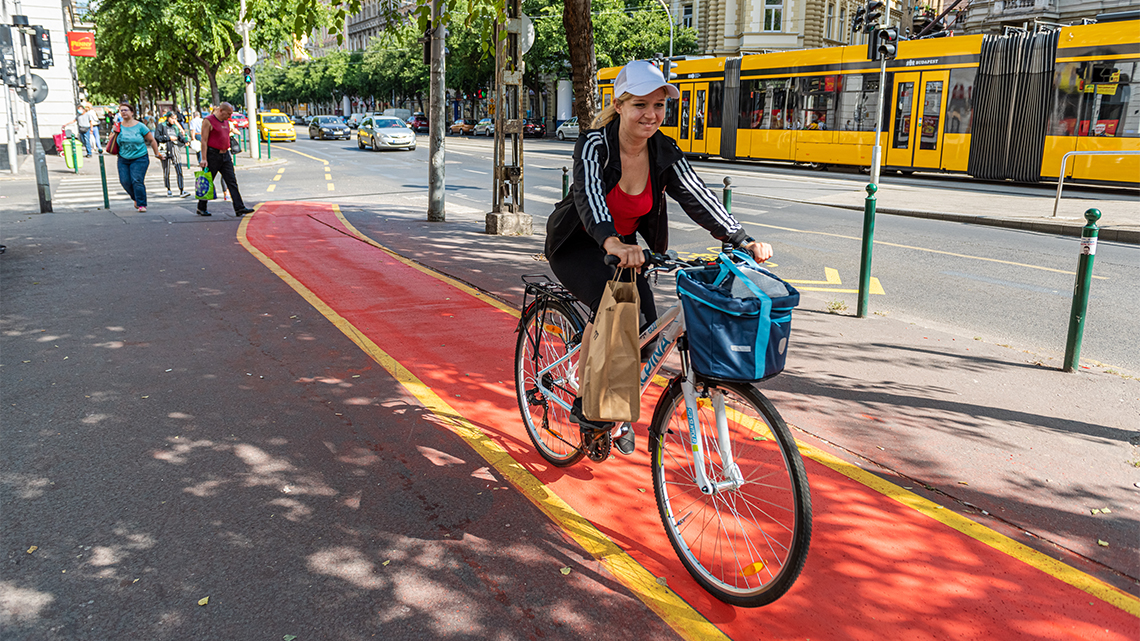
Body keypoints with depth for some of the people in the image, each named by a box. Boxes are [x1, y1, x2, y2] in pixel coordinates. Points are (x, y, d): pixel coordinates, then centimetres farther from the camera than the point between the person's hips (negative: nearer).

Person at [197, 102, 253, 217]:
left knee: (232, 182, -3)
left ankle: (239, 208, -7)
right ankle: (201, 209, 16)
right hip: (213, 155, -7)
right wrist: (204, 159, -18)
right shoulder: (208, 121, -10)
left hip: (225, 155, 7)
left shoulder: (226, 122, 14)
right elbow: (204, 141, -13)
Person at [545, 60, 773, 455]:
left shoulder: (665, 153, -9)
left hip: (624, 248, 5)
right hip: (578, 245, -5)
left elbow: (698, 198, -17)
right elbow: (589, 195, -41)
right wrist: (612, 243, -62)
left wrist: (744, 241, -33)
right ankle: (584, 401, -13)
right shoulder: (594, 144, -23)